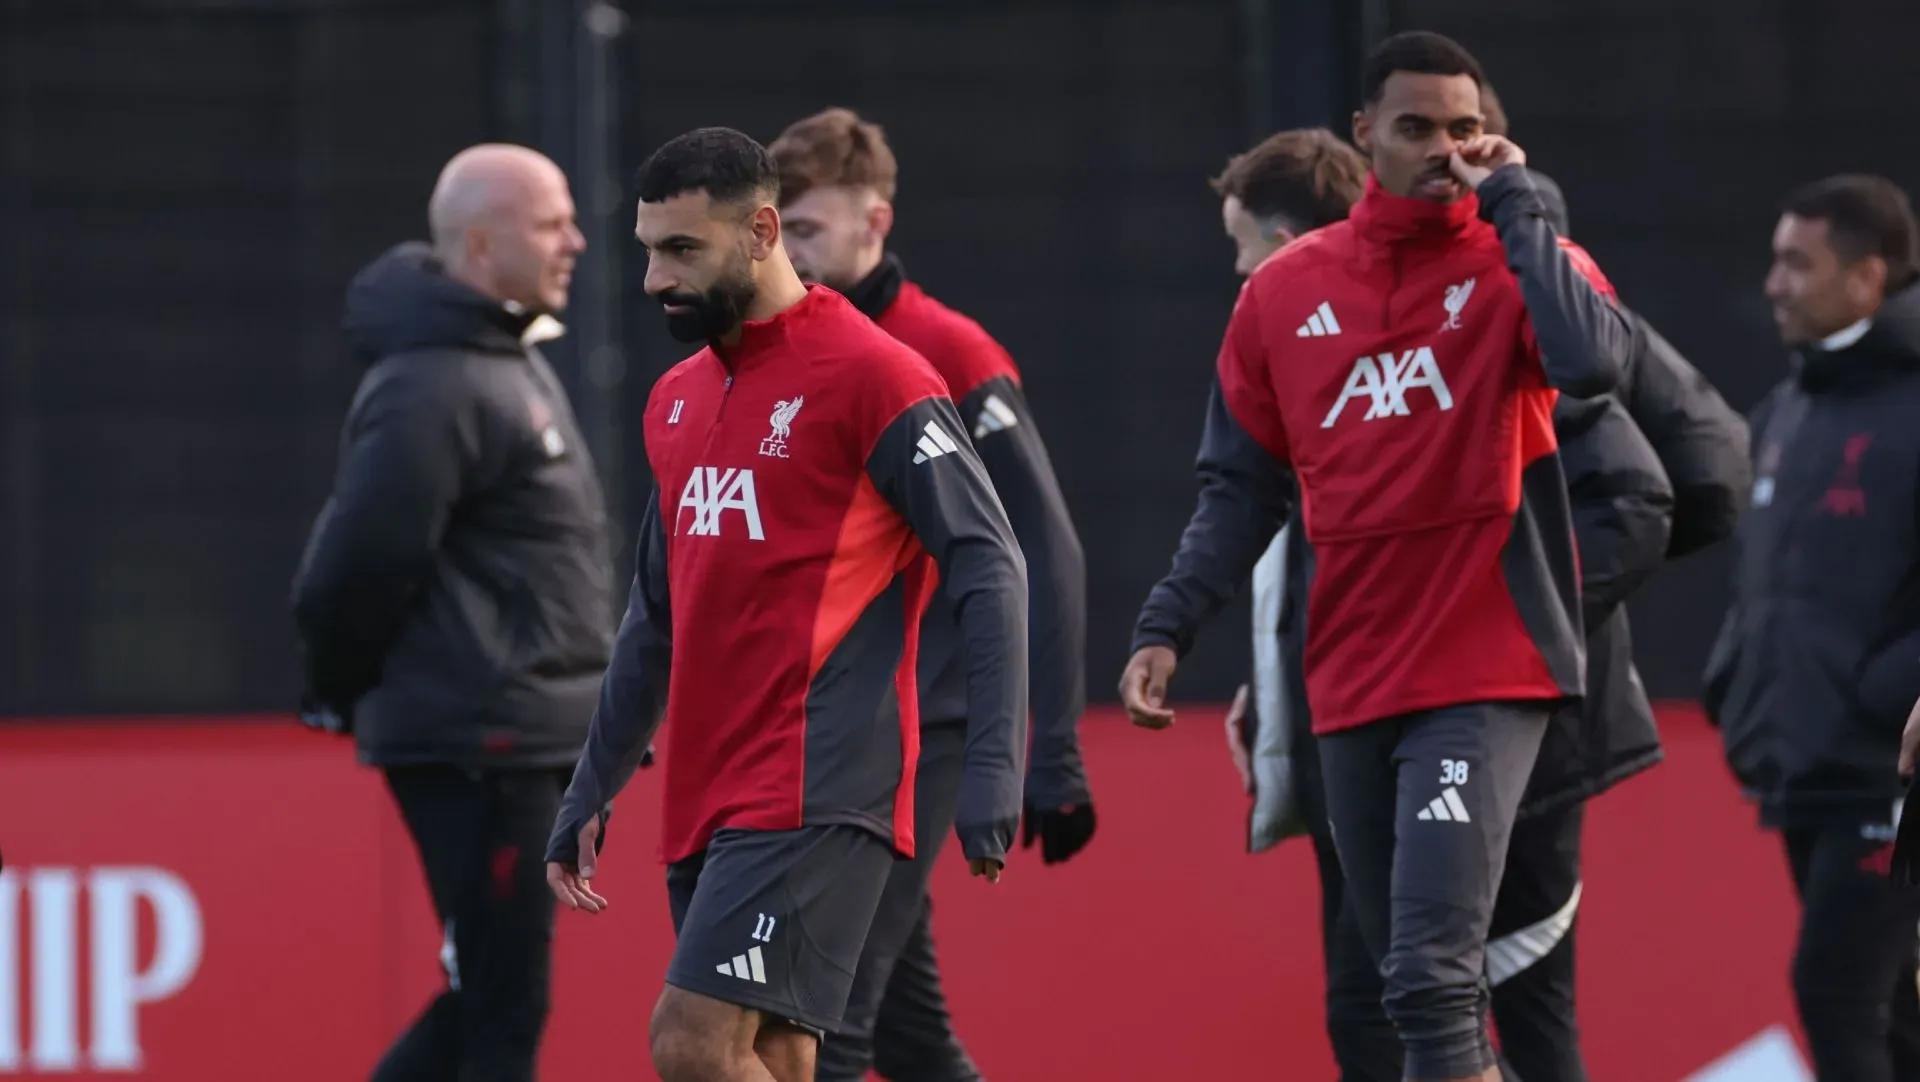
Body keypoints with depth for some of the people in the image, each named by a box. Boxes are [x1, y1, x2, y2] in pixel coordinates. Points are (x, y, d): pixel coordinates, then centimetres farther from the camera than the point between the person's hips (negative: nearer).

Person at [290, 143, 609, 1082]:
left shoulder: (508, 359, 15)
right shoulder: (436, 389, -18)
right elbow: (364, 560, -20)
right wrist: (345, 693, -4)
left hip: (524, 745, 10)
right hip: (475, 745, -10)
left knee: (495, 1001, 13)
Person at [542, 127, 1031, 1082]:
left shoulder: (874, 377, -7)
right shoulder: (675, 402, 17)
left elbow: (990, 567, -10)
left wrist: (991, 774, -17)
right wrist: (591, 791, 24)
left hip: (814, 799, -8)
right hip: (704, 805, 8)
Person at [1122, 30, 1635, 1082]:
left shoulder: (1517, 264, -2)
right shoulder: (1285, 293, 9)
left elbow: (1592, 360, -24)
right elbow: (1240, 487, 15)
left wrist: (1510, 203, -15)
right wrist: (1166, 627, 3)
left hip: (1486, 676, -5)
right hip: (1352, 687, 5)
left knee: (1432, 974, -18)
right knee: (1408, 984, 11)